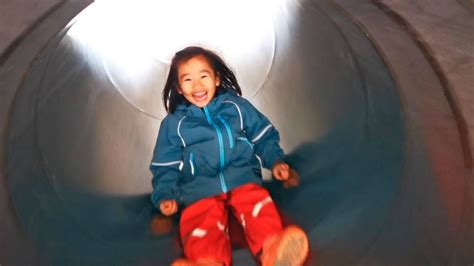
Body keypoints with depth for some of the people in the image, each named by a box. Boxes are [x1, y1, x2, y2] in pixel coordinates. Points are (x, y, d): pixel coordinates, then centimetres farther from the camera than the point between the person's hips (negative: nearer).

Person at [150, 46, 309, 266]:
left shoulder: (237, 106, 15)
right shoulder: (173, 123, 13)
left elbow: (263, 138, 20)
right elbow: (166, 166, 14)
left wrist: (275, 162, 4)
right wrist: (165, 195, -2)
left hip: (241, 177, 1)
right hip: (199, 189, 0)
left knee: (258, 204, -31)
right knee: (201, 221, -31)